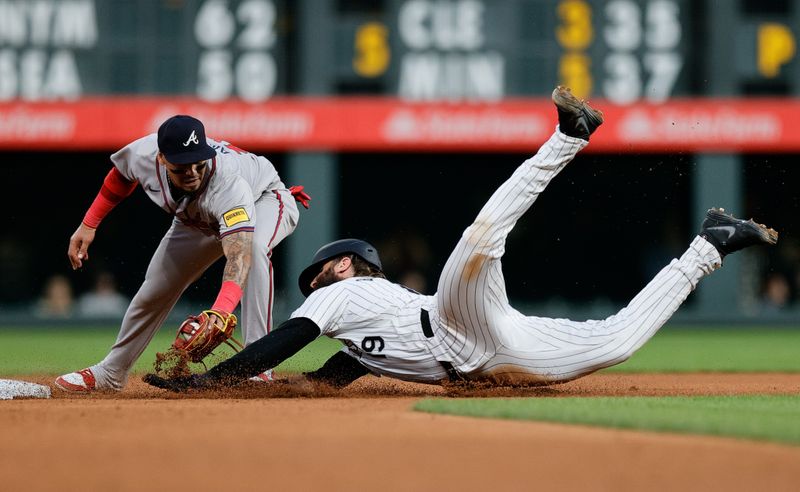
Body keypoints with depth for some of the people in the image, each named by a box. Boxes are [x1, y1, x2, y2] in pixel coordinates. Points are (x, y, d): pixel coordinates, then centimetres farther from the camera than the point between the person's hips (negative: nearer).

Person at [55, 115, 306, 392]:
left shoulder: (227, 181, -47)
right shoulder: (143, 154, -32)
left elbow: (239, 255, -60)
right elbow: (122, 174, -4)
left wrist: (220, 312, -76)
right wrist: (88, 225, -3)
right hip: (199, 221, 6)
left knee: (253, 246, -39)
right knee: (153, 293, 8)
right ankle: (110, 373, 32)